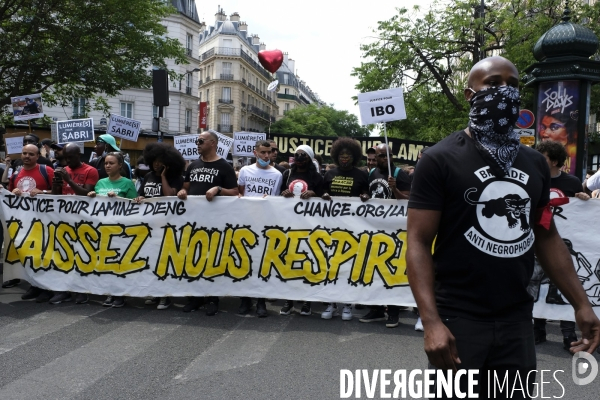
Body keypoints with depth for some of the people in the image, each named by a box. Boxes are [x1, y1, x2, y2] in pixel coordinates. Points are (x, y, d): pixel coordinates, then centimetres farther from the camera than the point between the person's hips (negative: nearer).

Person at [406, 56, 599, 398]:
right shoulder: (441, 160, -10)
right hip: (458, 319, -5)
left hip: (517, 319, 5)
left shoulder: (535, 163, 9)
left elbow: (547, 237, 15)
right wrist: (431, 321, -22)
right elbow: (418, 242, -14)